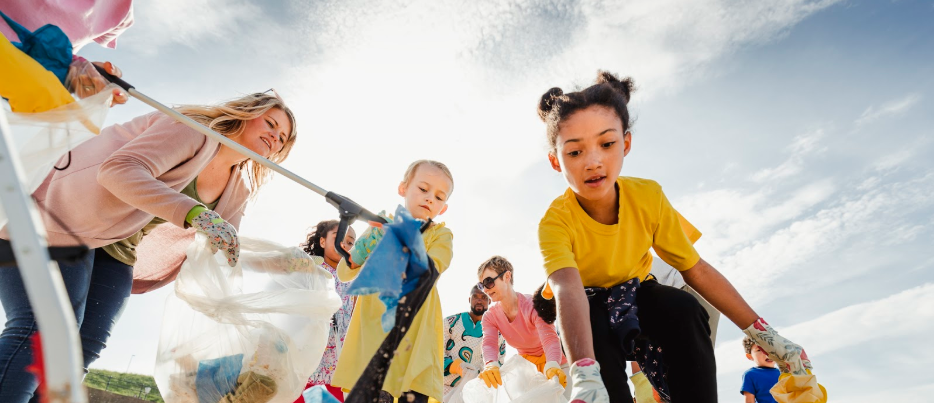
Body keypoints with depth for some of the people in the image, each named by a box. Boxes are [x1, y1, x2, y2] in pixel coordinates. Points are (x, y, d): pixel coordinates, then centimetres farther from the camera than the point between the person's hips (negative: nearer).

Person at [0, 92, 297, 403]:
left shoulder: (236, 192, 6)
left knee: (85, 346, -1)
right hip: (60, 220, -7)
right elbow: (119, 170, -30)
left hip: (117, 251, 8)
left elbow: (224, 251, 6)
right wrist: (195, 213, -43)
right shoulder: (197, 127, -17)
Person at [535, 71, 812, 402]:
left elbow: (696, 269, -12)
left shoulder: (647, 197, -20)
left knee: (684, 309, -29)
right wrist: (585, 376, -63)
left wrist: (764, 334, -12)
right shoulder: (555, 222, -31)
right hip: (589, 309, -2)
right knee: (595, 329, -36)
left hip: (637, 295, 3)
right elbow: (568, 291, -47)